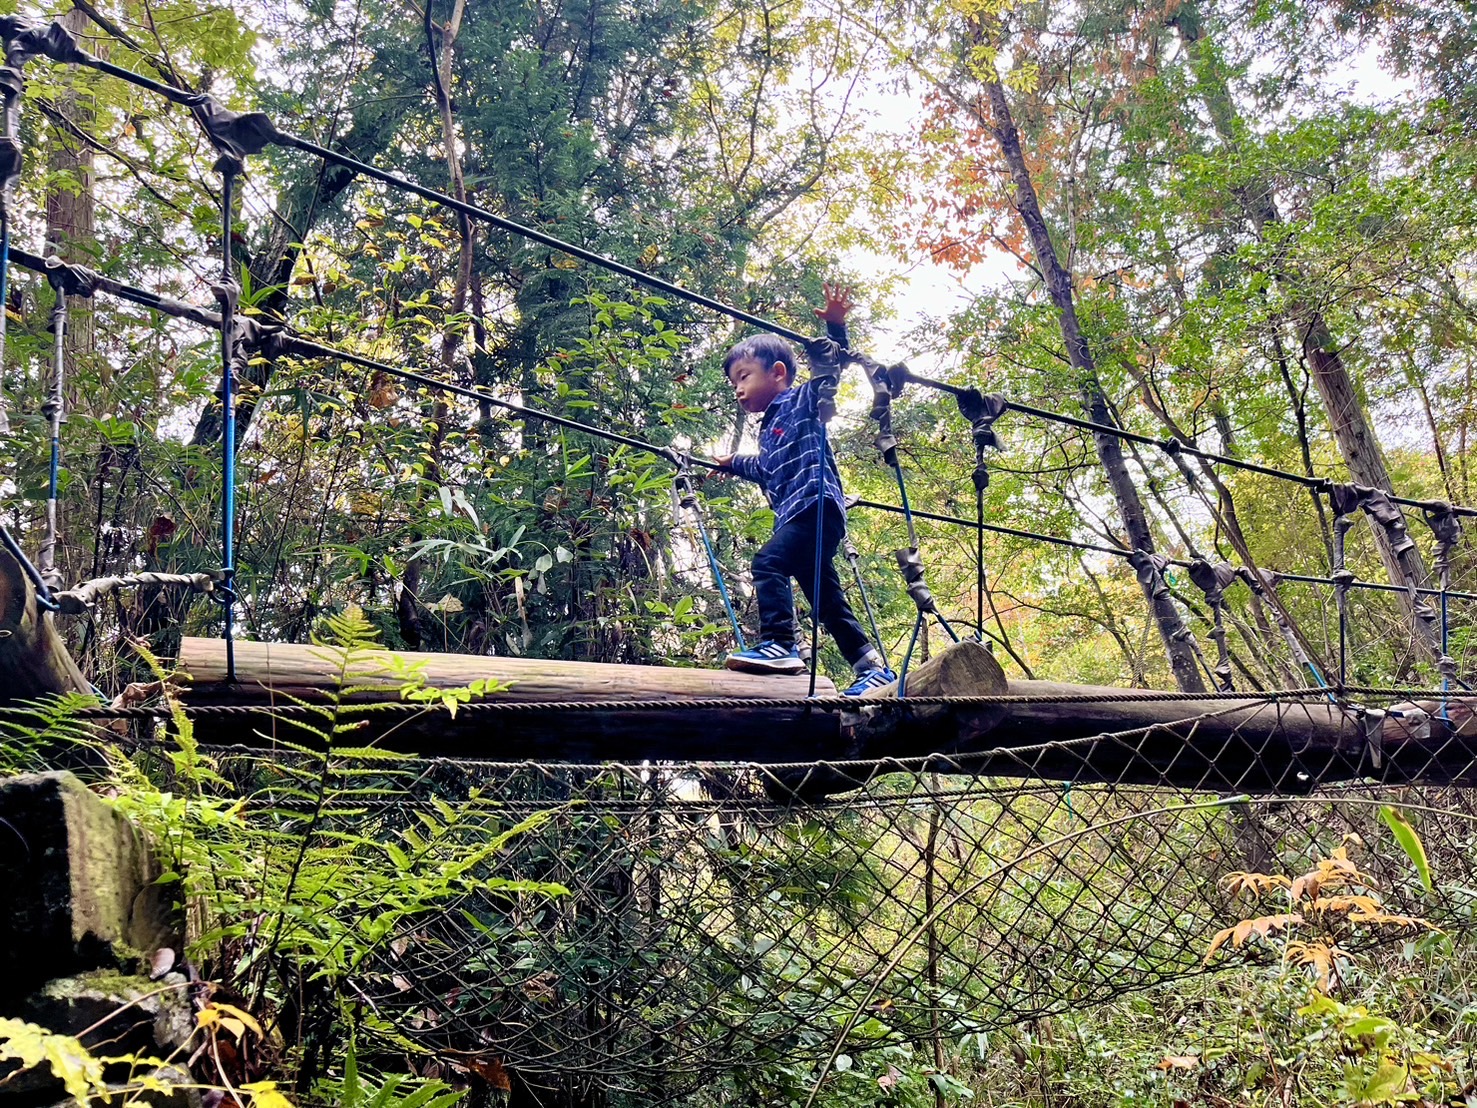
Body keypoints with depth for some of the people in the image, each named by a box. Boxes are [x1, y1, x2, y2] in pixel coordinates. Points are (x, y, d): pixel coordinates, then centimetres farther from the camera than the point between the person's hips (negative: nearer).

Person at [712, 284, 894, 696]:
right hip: (795, 517, 9)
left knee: (769, 562, -25)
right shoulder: (768, 429, 26)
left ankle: (780, 645, -30)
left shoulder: (803, 400, 4)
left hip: (816, 506, -9)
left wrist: (835, 326, -24)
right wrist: (733, 463, 55)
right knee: (827, 600, 8)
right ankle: (872, 666, 12)